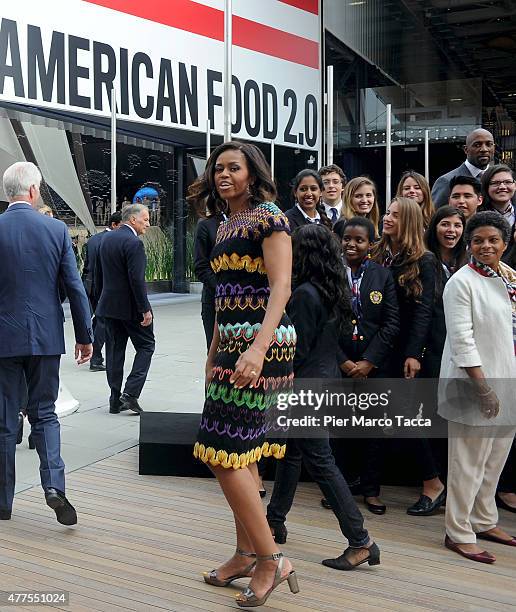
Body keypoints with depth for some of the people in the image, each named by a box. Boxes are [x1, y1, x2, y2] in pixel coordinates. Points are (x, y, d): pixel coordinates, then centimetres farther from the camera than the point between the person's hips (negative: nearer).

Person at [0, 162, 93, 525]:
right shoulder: (56, 229, -3)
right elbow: (75, 287, -3)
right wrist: (85, 335, 5)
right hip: (46, 337, 1)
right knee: (45, 414, 13)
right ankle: (54, 486, -4)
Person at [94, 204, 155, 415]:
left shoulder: (106, 238, 10)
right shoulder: (133, 242, -16)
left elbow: (98, 274, 15)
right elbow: (137, 279, -21)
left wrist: (100, 300, 21)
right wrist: (145, 309, -17)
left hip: (108, 304, 8)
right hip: (130, 306, -8)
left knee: (114, 350, 11)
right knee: (146, 346, 5)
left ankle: (115, 399, 14)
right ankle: (130, 392, -5)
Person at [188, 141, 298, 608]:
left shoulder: (268, 217, -7)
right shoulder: (226, 225, 19)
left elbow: (280, 288, -18)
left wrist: (258, 349, -30)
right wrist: (214, 355, 21)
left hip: (262, 344, -9)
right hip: (232, 344, 9)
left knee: (224, 451, -11)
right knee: (240, 451, 12)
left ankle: (272, 559, -1)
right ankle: (246, 555, 24)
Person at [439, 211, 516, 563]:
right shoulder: (462, 282, -11)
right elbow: (462, 339, -16)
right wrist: (483, 387, -18)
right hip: (475, 385, -7)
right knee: (469, 462, 0)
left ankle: (485, 521, 30)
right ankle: (459, 533, 12)